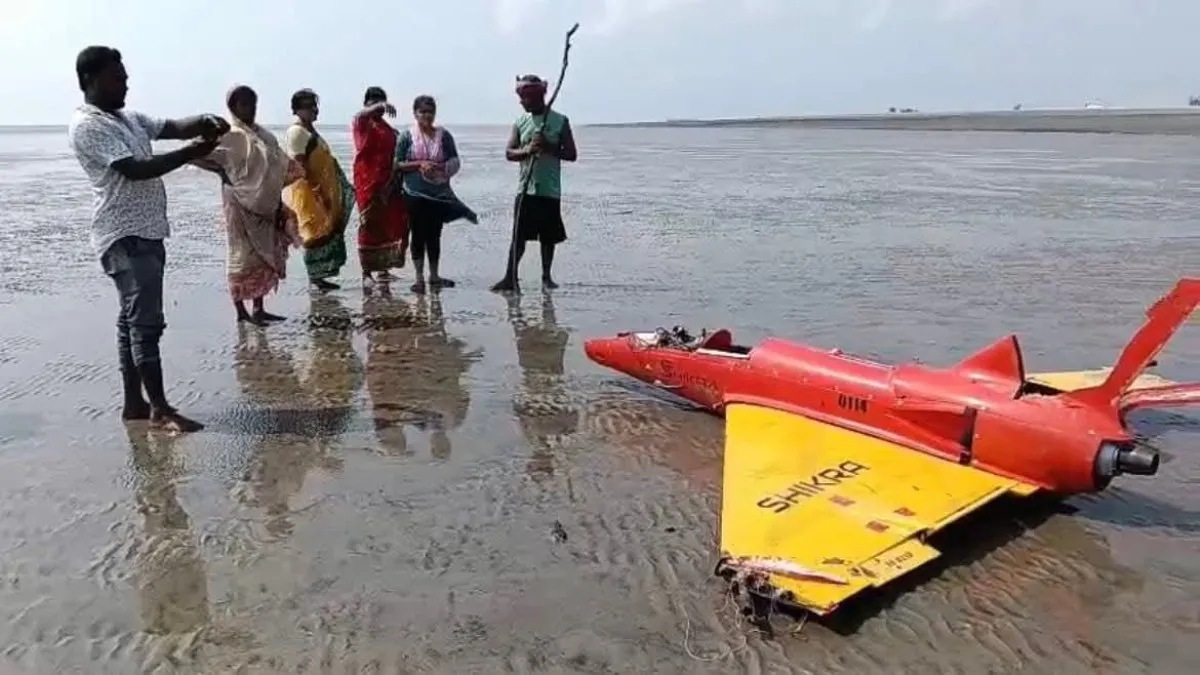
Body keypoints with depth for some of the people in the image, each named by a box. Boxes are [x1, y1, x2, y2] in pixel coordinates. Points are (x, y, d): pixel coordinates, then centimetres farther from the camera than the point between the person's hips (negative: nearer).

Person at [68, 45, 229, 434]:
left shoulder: (128, 118, 17)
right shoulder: (87, 125, -11)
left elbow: (173, 127, 12)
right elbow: (134, 169, -21)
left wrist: (204, 123, -10)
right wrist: (191, 152, -23)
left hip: (146, 233, 9)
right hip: (124, 237, -9)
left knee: (133, 319, 11)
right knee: (146, 321, -10)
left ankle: (134, 403, 17)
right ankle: (160, 409, -7)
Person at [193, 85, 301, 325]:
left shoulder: (265, 136, 11)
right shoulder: (228, 135, -8)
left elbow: (281, 167, 15)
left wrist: (280, 206, 6)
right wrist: (222, 171, -15)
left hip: (266, 205, 7)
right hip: (240, 204, -7)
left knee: (265, 255, 9)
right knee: (242, 256, -2)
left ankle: (259, 308, 18)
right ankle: (242, 311, 5)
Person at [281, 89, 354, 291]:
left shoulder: (310, 130, 16)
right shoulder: (296, 132, -13)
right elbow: (301, 166, -19)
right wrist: (318, 190, -22)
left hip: (321, 190, 10)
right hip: (307, 191, -10)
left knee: (326, 233, 11)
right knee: (316, 234, -6)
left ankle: (319, 276, 17)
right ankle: (315, 277, 1)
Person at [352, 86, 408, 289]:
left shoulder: (389, 130, 17)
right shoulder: (361, 124, 2)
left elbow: (396, 157, 16)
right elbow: (361, 115, -22)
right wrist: (379, 106, -41)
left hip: (388, 183, 5)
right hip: (367, 182, -5)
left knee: (389, 225, 6)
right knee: (368, 226, -5)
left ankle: (383, 269, 17)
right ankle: (366, 273, -2)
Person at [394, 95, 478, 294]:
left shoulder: (444, 135, 5)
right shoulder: (407, 136, 0)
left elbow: (455, 162, 6)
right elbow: (398, 164, -2)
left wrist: (441, 168, -13)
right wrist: (419, 164, -15)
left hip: (439, 194, 2)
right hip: (415, 194, -2)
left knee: (434, 235, 9)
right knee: (418, 235, 2)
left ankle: (434, 276, 20)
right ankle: (419, 278, 9)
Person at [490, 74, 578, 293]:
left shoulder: (560, 121, 0)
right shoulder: (521, 122, 8)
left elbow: (572, 154, -1)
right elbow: (509, 153, 5)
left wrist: (548, 148, -16)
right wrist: (527, 150, -15)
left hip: (550, 190, -1)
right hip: (525, 189, 1)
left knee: (549, 237, 7)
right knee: (519, 235, -4)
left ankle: (546, 276, 20)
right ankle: (510, 278, -2)